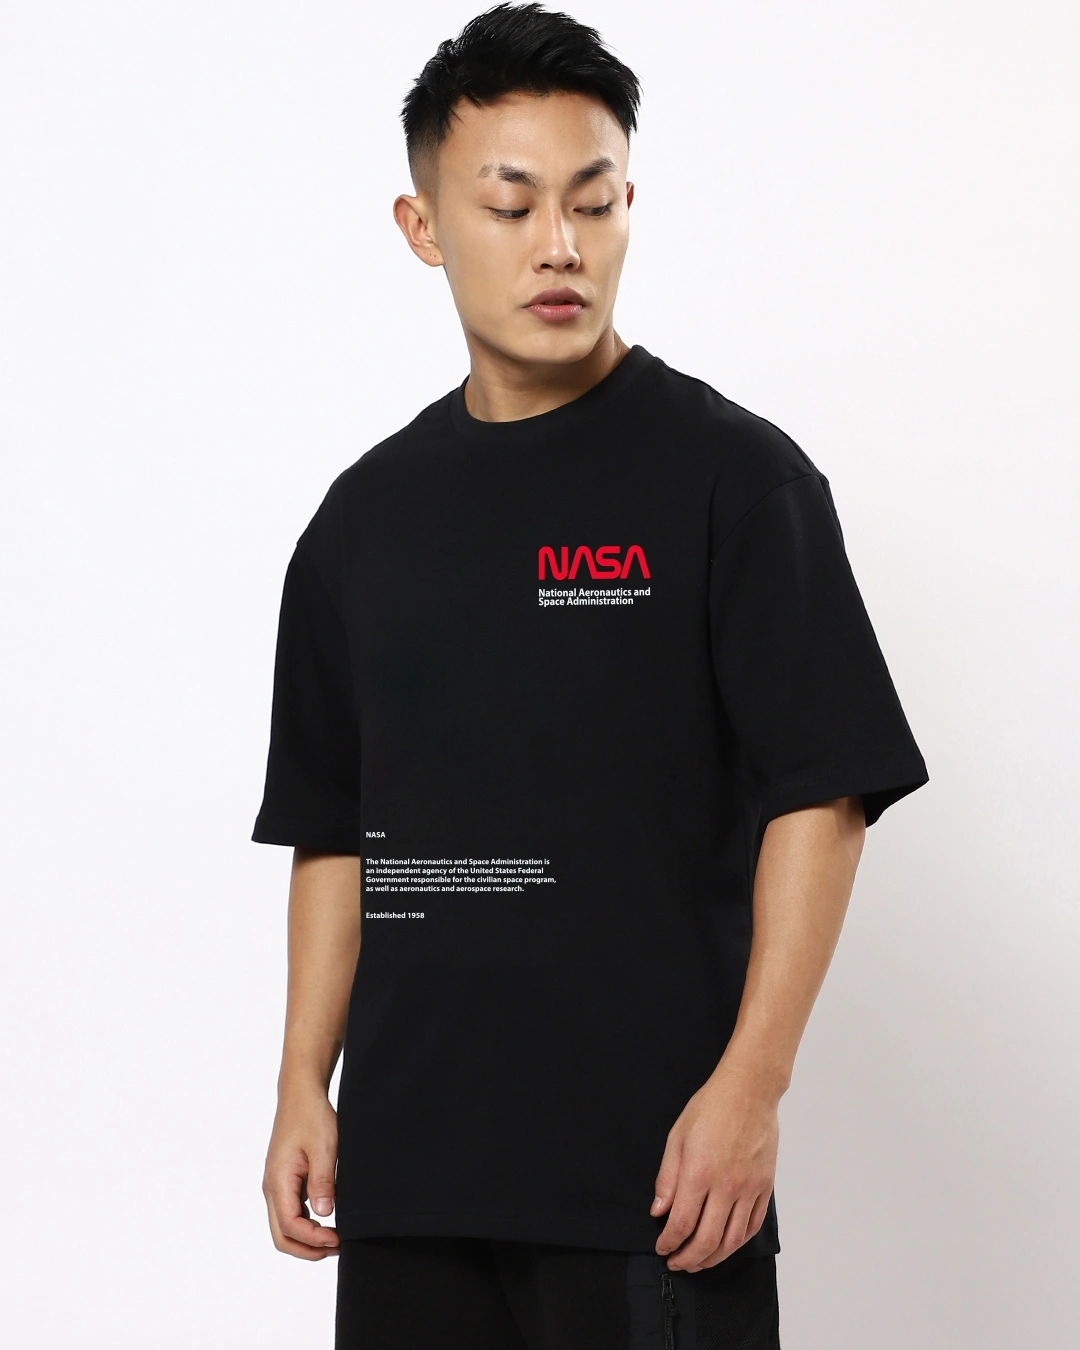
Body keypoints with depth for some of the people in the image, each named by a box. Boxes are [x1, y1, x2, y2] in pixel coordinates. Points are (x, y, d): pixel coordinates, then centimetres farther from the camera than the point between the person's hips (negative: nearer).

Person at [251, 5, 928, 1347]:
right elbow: (332, 830, 15)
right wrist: (303, 1084, 8)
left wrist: (749, 1087, -14)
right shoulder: (367, 513, 10)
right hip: (406, 1158, 5)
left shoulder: (732, 472, -5)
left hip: (656, 1171, -5)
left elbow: (821, 797, -9)